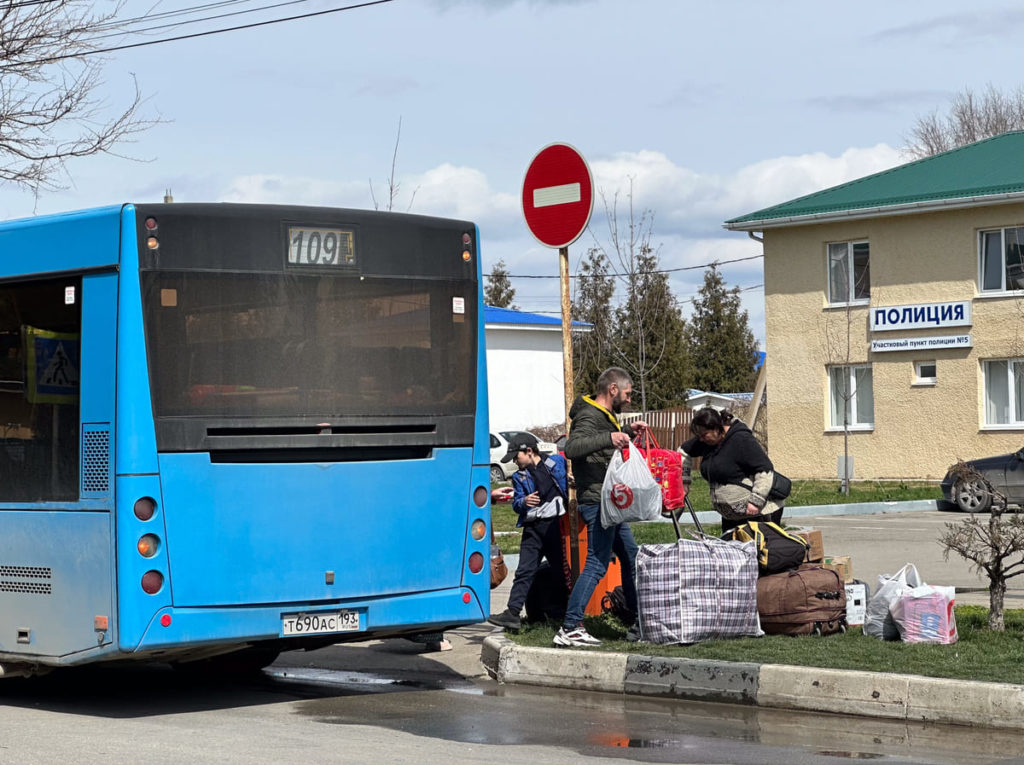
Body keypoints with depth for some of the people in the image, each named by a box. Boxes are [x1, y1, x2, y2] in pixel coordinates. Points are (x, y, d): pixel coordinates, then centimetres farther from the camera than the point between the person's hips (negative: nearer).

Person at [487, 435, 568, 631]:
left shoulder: (558, 462, 7)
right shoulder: (519, 476, 16)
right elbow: (516, 504, 9)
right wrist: (524, 501, -13)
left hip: (556, 524, -2)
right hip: (532, 528, 3)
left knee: (562, 569, 4)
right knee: (524, 571, -6)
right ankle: (513, 613, -13)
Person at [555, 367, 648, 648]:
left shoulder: (605, 416, 18)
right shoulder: (590, 416, -14)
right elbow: (572, 447, -32)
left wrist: (627, 432, 22)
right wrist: (609, 437, -42)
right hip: (598, 503, -11)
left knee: (631, 559, 18)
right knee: (597, 564, -14)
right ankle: (569, 629, -15)